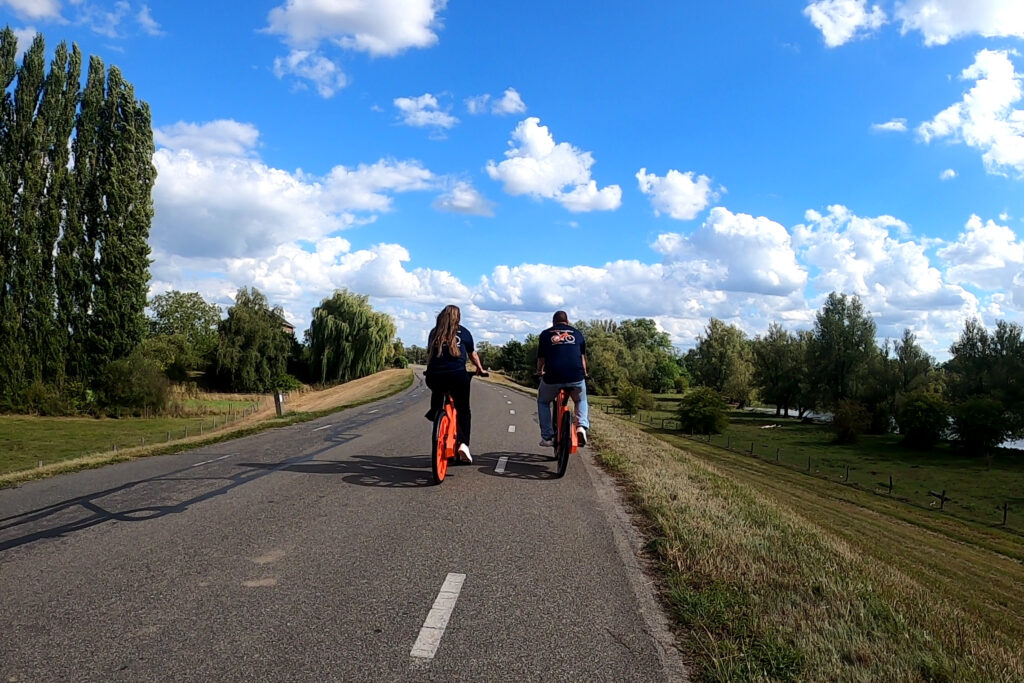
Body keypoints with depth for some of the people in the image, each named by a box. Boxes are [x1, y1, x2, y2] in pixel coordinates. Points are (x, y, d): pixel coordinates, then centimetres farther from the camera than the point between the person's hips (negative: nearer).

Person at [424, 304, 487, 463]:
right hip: (457, 376, -2)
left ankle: (434, 412, 29)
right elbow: (472, 355, 19)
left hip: (434, 378, 3)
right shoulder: (462, 332, 9)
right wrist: (480, 369, 35)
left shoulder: (434, 333, 15)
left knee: (438, 390, 39)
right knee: (463, 410, 11)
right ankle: (464, 443, -3)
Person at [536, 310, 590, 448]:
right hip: (576, 377, 1)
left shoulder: (545, 334, 14)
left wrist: (539, 372, 37)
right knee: (581, 400, 30)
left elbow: (541, 358, 18)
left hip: (552, 377, -1)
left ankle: (547, 436, 17)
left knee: (543, 402, 26)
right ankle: (582, 426, 5)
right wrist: (584, 373, 40)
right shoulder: (577, 333, 18)